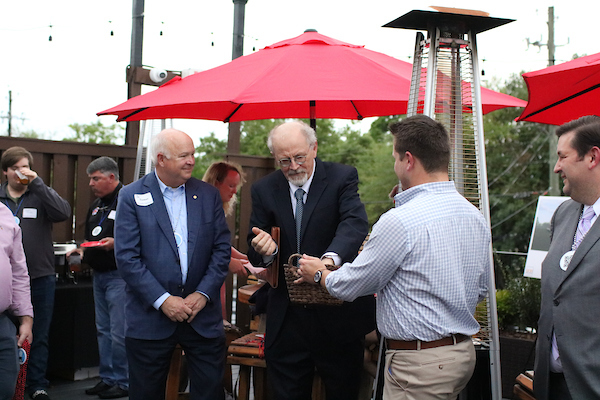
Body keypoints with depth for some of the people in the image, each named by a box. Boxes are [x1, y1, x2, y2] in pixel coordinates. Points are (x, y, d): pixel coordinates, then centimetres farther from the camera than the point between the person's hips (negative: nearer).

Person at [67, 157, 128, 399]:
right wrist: (82, 251, 9)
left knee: (119, 332, -6)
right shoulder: (96, 205, 17)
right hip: (99, 274, 9)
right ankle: (107, 379, 21)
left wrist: (117, 243, -26)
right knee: (103, 330, 13)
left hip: (119, 276, -9)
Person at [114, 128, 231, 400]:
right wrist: (162, 300, -14)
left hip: (203, 315, 2)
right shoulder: (132, 197, -2)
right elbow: (126, 257, -9)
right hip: (151, 316, -2)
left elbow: (222, 249, 5)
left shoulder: (209, 194, 7)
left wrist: (203, 294, -8)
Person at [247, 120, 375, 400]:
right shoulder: (264, 190, 4)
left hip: (337, 314, -2)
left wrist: (329, 259, -44)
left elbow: (355, 224, -23)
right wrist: (264, 250, -23)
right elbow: (255, 255, 3)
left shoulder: (342, 177, -5)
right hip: (286, 321, 3)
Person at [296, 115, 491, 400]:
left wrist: (319, 274, 12)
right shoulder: (477, 217, 6)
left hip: (420, 363, -9)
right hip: (464, 352, 9)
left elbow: (350, 286, -9)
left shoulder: (400, 221, -21)